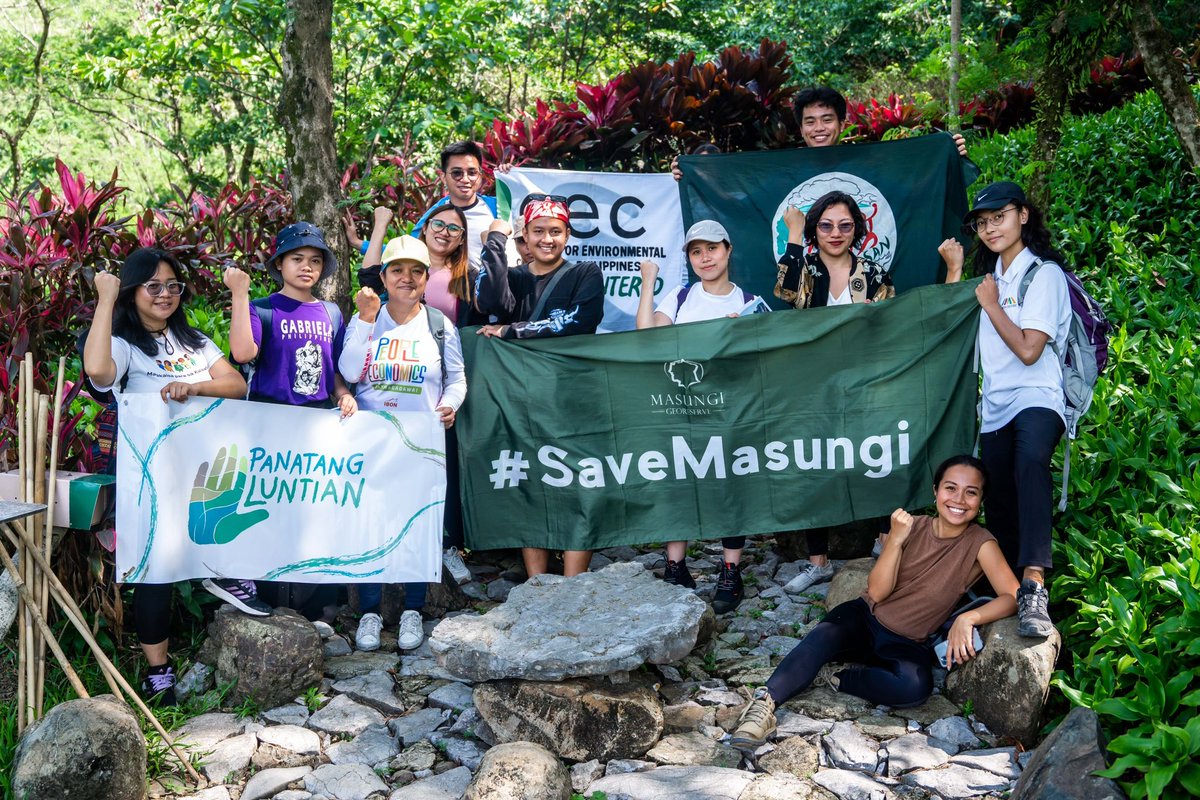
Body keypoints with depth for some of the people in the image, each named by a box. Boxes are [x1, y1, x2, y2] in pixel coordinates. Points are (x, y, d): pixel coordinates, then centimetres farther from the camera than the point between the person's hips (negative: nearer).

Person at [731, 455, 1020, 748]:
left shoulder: (979, 543, -9)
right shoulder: (913, 527, -2)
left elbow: (1013, 597, -19)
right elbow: (877, 592, -7)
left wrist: (968, 618, -35)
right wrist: (896, 540, -20)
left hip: (907, 644, -1)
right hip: (865, 618, 1)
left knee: (916, 687, -35)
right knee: (825, 635, -33)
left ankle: (840, 678, -17)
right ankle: (764, 703, -35)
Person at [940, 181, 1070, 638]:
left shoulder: (1044, 273, -5)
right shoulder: (990, 273, 17)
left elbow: (1028, 350, -14)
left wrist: (990, 304, -5)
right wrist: (955, 271, 11)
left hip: (1036, 399, -8)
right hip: (995, 406, 8)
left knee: (1029, 462, -37)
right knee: (999, 507, 11)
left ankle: (1033, 590, -46)